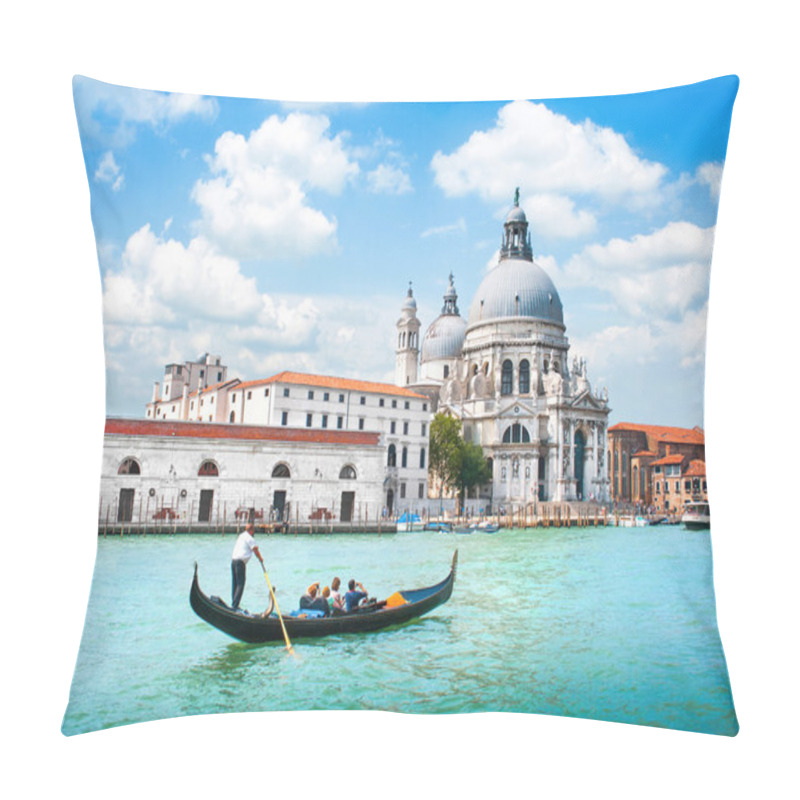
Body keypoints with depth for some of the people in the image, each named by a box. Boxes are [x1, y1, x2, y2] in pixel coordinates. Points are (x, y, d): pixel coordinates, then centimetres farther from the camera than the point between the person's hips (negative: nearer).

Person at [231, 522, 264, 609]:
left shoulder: (240, 536, 19)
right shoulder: (249, 538, -7)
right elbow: (255, 550, -6)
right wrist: (261, 559, 9)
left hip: (233, 560, 8)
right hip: (240, 562, -8)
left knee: (235, 583, 13)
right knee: (240, 584, -6)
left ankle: (233, 604, 16)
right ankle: (234, 605, -10)